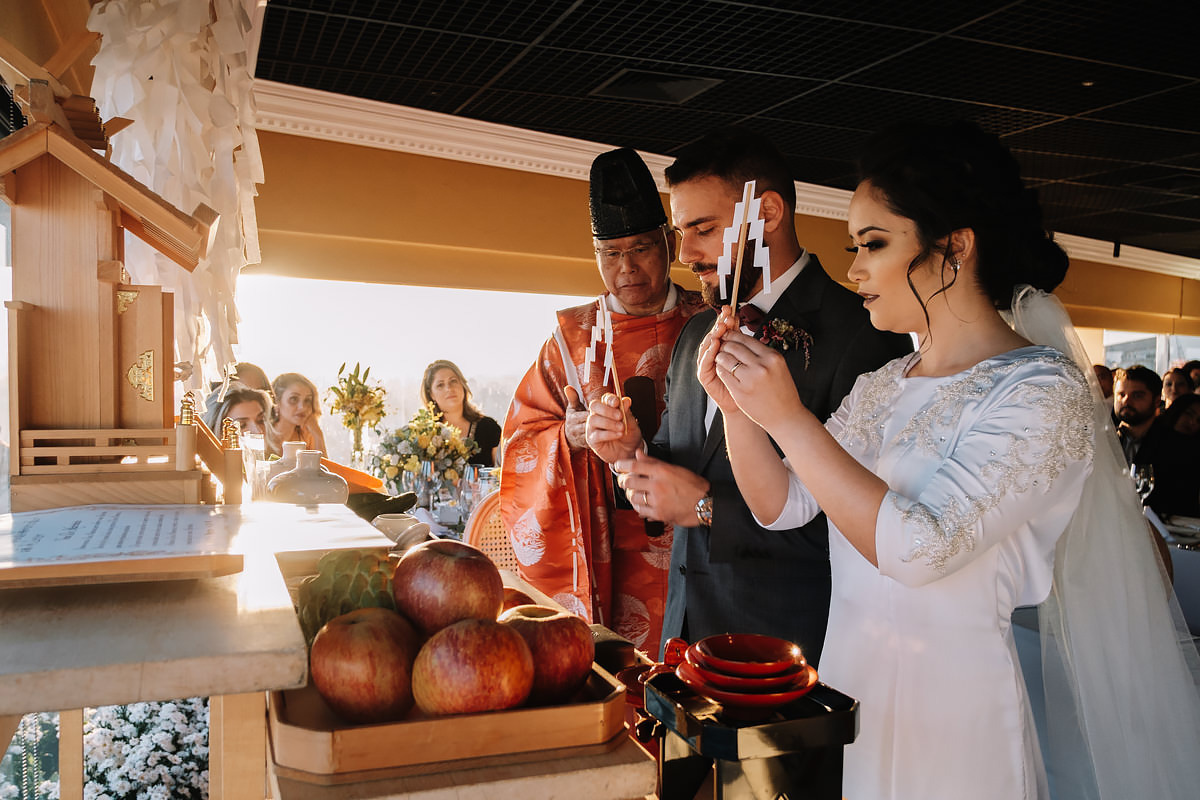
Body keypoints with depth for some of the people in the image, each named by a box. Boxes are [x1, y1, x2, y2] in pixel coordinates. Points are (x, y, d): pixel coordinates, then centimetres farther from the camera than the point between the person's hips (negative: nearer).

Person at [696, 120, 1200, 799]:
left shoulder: (1044, 392, -17)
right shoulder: (883, 387, 5)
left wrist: (788, 418, -28)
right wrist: (737, 405, -12)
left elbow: (920, 548, -28)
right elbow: (782, 506, 4)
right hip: (849, 684, 6)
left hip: (950, 711, -6)